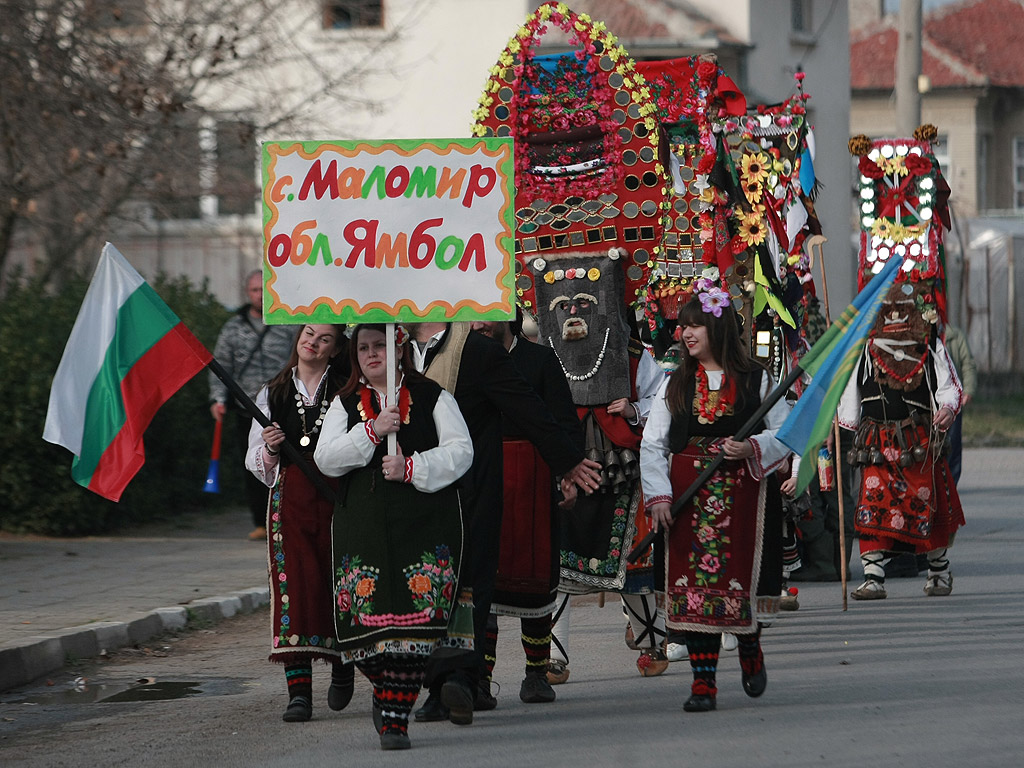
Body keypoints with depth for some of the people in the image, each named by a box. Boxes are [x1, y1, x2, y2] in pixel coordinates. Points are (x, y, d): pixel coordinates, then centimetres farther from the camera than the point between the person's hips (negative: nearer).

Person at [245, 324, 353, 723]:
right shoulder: (272, 395, 14)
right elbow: (256, 463, 16)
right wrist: (270, 449, -6)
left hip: (338, 498, -1)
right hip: (290, 499, 1)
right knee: (293, 586, -10)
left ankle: (342, 669, 26)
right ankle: (299, 691, -11)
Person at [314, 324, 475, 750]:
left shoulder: (432, 396, 8)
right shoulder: (345, 404, 15)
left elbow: (460, 451, 1)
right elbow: (325, 458, 2)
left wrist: (412, 468, -11)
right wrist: (372, 431, -10)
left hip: (424, 520, -2)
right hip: (363, 521, 2)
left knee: (414, 617, -11)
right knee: (367, 614, -4)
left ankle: (395, 714, -8)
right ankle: (386, 693, 21)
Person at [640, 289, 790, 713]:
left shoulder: (755, 379, 4)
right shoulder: (675, 383, 10)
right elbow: (652, 443, 8)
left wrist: (752, 448, -13)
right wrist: (658, 495, -4)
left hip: (739, 491, -2)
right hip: (686, 493, 2)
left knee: (737, 577, -4)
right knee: (691, 582, -5)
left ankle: (750, 652, 28)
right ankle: (703, 683, -2)